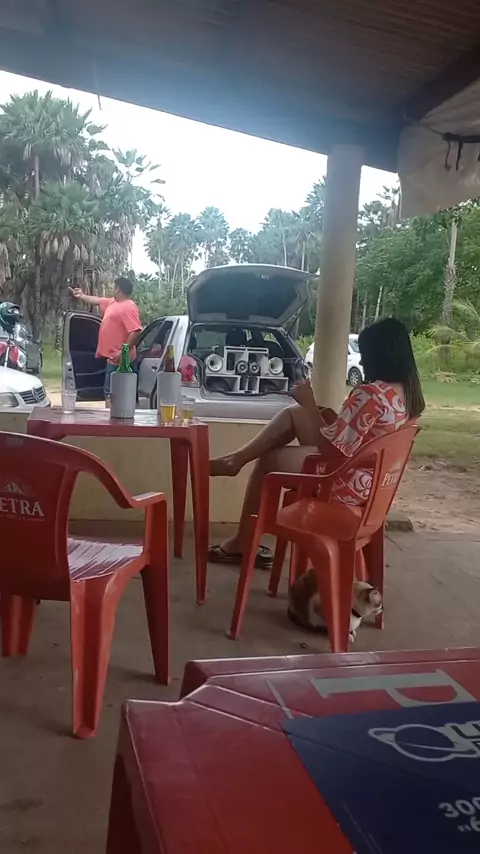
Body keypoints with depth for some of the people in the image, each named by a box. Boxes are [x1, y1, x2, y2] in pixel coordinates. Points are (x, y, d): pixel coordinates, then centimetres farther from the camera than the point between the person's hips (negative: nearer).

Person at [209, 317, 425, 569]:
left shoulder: (370, 394, -29)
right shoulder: (408, 393, 1)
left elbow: (331, 449, -25)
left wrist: (309, 403, -15)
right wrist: (324, 414, 3)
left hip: (346, 484, -9)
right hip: (368, 479, 9)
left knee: (267, 460, 12)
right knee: (291, 415, 12)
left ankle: (242, 541, 27)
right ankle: (236, 458, 20)